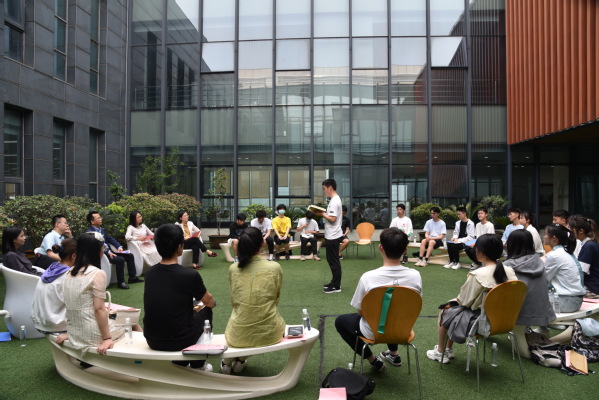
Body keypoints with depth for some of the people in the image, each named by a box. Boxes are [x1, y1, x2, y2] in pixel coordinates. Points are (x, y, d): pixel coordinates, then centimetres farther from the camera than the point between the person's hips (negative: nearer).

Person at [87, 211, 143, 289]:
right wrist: (108, 252, -31)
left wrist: (119, 247, 2)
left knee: (129, 256, 2)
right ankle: (120, 282, -17)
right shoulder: (89, 232, -12)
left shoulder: (101, 229, 16)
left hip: (109, 251, 9)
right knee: (120, 259, -28)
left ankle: (133, 277, 9)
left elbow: (110, 239, 18)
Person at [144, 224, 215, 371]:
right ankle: (198, 365, 31)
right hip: (178, 342, -5)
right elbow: (210, 302, 0)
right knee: (205, 312, 22)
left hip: (151, 341, 5)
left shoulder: (149, 273, -3)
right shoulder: (190, 275, -19)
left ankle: (180, 364, 34)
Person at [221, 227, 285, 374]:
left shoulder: (233, 269, -4)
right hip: (268, 333, -2)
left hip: (238, 334, 2)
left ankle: (227, 362, 33)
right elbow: (276, 299, 6)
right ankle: (240, 360, 28)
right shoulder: (275, 268, -9)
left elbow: (234, 301, 9)